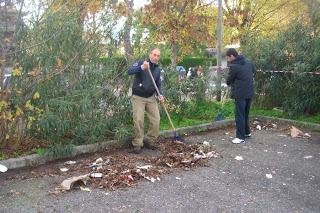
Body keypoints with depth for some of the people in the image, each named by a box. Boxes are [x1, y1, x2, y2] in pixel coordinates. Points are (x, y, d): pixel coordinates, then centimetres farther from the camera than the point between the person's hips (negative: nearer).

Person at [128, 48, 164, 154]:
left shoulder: (158, 69, 10)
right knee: (138, 121, -10)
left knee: (156, 120, 1)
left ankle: (150, 141, 18)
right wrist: (142, 67, -38)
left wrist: (160, 94, -2)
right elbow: (129, 71, -22)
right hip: (138, 97, -5)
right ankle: (137, 144, 3)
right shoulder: (140, 63, -7)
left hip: (151, 98, 5)